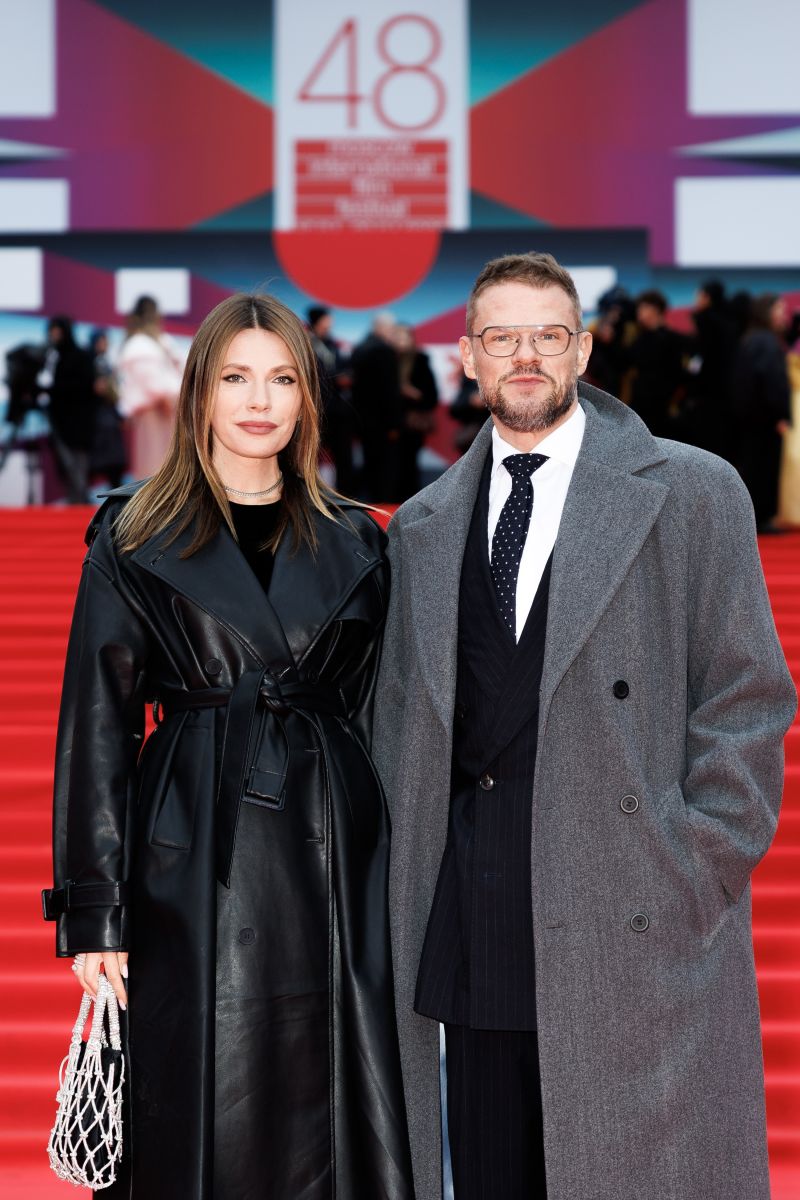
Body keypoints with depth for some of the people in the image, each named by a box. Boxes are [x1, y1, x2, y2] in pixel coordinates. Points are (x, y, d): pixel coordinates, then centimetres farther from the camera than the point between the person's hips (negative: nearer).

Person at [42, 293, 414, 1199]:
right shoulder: (135, 540, 2)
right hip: (194, 862, -3)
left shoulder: (353, 545, 11)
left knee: (330, 1122, 4)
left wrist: (391, 876, 7)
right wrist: (94, 908, -7)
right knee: (199, 1123, 1)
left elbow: (377, 716, 14)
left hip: (333, 856, 3)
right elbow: (97, 726, -1)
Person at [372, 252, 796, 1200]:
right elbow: (398, 720, 16)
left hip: (642, 935, -4)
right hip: (472, 935, 4)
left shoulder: (691, 492, 2)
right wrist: (413, 892, 6)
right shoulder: (422, 527, 15)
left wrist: (696, 879, -8)